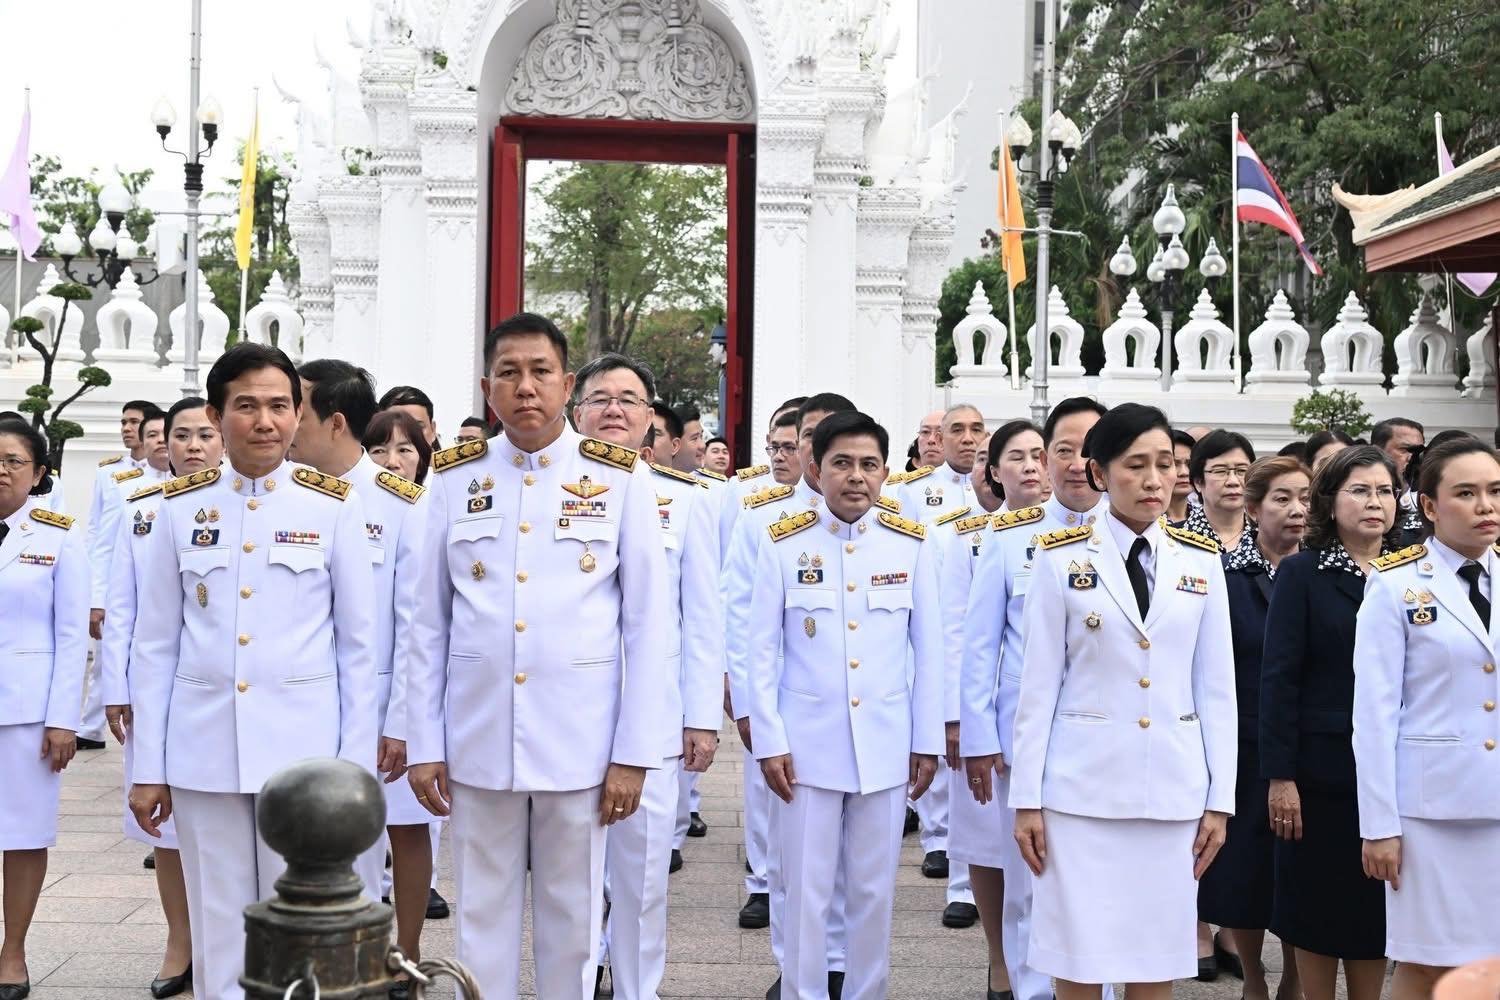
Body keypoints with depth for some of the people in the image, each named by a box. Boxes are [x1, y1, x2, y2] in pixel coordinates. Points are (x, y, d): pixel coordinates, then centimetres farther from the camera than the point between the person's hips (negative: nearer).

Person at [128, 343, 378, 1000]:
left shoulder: (334, 509, -1)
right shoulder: (180, 508, 4)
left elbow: (359, 644, 2)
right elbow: (156, 644, 6)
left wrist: (356, 764, -2)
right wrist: (147, 767, 3)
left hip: (302, 747, -1)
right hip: (204, 749, 2)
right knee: (217, 931, 9)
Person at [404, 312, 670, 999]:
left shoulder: (620, 479, -2)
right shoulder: (453, 479, 3)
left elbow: (646, 625, -2)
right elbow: (429, 624, 5)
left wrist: (634, 753, -5)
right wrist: (423, 744, 2)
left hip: (580, 741, -1)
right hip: (477, 741, 1)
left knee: (573, 922, 10)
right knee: (483, 917, 12)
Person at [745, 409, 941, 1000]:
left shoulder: (911, 543, 1)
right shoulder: (781, 543, -3)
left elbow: (929, 648, 5)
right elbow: (762, 650, -1)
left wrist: (927, 740, 4)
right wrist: (769, 741, -6)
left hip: (886, 745, 2)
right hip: (806, 744, -1)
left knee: (875, 889, 11)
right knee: (806, 890, 6)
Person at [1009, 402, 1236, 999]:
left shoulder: (1200, 561, 6)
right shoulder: (1062, 557, -1)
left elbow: (1216, 686, 7)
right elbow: (1040, 684, -1)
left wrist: (1220, 797, 3)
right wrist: (1027, 797, -4)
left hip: (1173, 787, 2)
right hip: (1082, 784, -2)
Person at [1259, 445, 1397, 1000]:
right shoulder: (1302, 573, -4)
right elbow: (1279, 678, -8)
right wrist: (1280, 776, -12)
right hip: (1322, 769, -3)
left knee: (1377, 911, 10)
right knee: (1318, 912, 6)